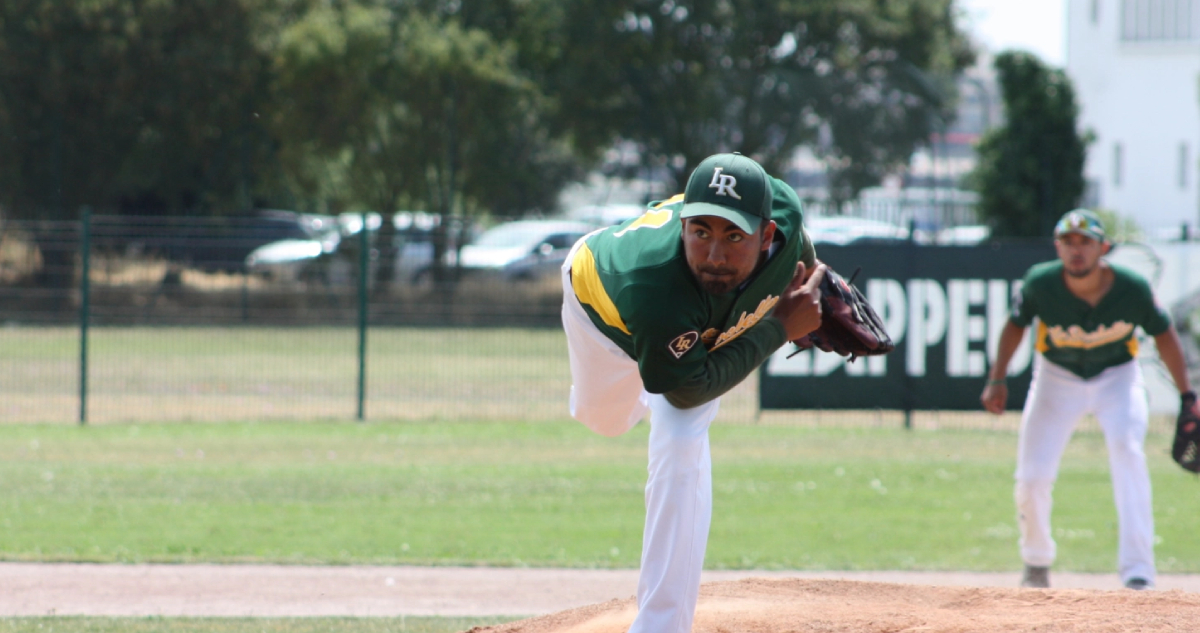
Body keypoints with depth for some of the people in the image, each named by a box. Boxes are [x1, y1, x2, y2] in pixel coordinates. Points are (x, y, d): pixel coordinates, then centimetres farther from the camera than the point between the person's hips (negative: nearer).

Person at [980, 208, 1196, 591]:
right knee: (1032, 477, -6)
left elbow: (1163, 333, -7)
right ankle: (1036, 563, 26)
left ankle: (1138, 572, -31)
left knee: (1127, 449, -28)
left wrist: (1186, 395, -5)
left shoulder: (1132, 288, -24)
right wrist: (996, 380, -8)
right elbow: (1016, 324, -3)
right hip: (1057, 379, 1)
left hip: (1117, 377, -1)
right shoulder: (1041, 283, -24)